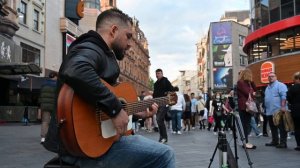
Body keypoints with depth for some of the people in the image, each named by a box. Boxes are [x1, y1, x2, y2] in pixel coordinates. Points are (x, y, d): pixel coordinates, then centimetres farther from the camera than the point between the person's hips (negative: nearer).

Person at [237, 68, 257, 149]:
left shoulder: (248, 82, 17)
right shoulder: (240, 82, -9)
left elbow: (254, 90, 12)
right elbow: (247, 93, -15)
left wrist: (252, 81, 3)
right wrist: (253, 93, 4)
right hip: (243, 106, -9)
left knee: (247, 124, 8)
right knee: (245, 124, -8)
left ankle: (246, 141, 12)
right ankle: (245, 142, -7)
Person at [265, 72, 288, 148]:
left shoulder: (280, 85, -6)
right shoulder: (267, 87, 21)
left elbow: (284, 96, -16)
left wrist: (283, 107, -24)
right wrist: (265, 109, 20)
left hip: (278, 111, -9)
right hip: (269, 111, 9)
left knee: (282, 127, -4)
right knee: (273, 128, 13)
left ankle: (283, 142, -2)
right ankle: (275, 141, 21)